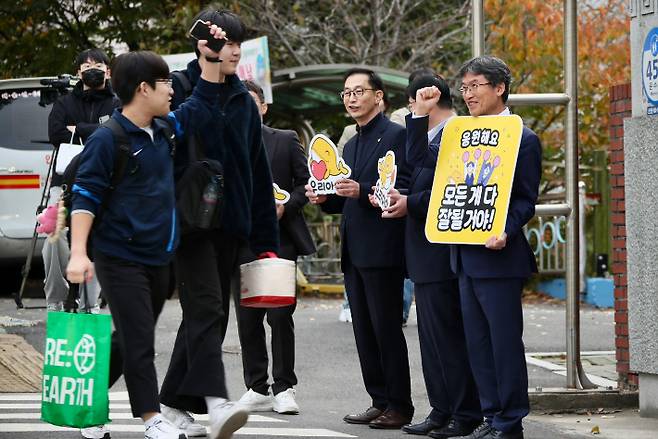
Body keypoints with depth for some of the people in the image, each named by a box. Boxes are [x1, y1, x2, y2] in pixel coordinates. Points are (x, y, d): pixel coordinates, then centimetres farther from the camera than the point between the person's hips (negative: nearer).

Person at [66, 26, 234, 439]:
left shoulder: (164, 130, 9)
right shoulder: (107, 139, -12)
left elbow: (202, 104, 23)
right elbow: (85, 197, -13)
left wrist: (211, 60, 12)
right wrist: (78, 253, -20)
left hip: (158, 257, 8)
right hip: (120, 257, -8)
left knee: (132, 342, 13)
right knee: (138, 341, -8)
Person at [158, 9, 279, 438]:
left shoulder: (243, 102, 13)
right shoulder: (178, 92, -3)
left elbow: (259, 173, 14)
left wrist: (266, 240, 10)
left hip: (232, 223, 6)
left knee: (210, 313, 8)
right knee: (206, 307, -16)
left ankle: (177, 401, 16)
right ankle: (215, 398, -28)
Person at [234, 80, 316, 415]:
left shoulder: (286, 140, 6)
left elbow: (306, 183, 4)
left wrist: (285, 206, -10)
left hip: (279, 239, -2)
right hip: (239, 243, 2)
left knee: (280, 316, -6)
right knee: (247, 320, 4)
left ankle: (283, 387, 2)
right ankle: (257, 389, 11)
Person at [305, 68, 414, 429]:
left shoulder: (395, 135, -6)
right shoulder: (351, 145, 21)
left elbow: (402, 190, -15)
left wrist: (362, 190, -25)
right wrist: (325, 199, 5)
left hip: (382, 250, -9)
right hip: (354, 251, 9)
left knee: (386, 329, -6)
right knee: (364, 331, 9)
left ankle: (400, 406, -1)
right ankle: (380, 401, 14)